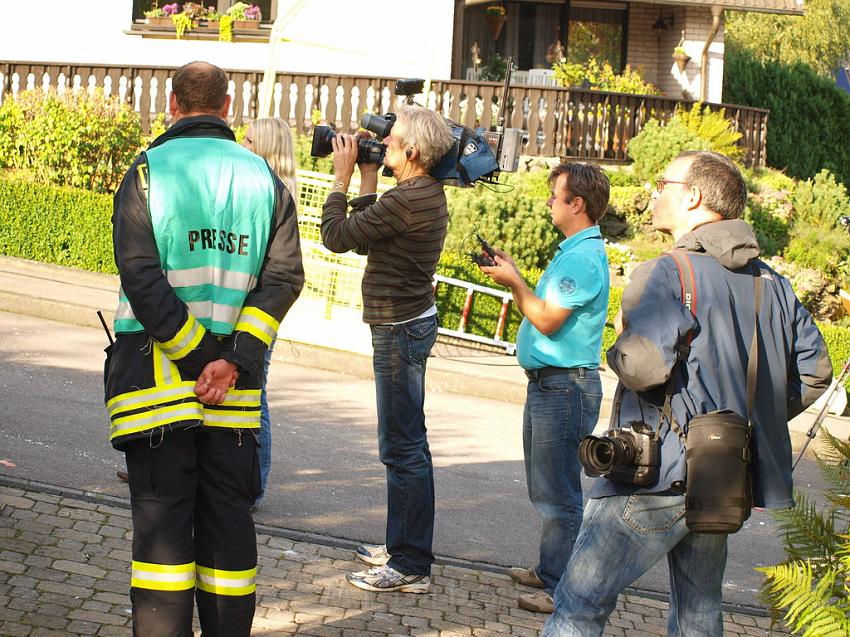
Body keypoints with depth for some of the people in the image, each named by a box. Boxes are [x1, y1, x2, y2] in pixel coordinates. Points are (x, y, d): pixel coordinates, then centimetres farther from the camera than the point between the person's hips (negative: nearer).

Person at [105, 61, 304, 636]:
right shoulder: (264, 178, 8)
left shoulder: (148, 172, -2)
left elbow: (140, 276, -13)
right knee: (228, 517, 10)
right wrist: (233, 359, -9)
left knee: (161, 517, -1)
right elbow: (284, 276, -2)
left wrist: (196, 359, -11)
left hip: (155, 368, -3)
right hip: (236, 380, 3)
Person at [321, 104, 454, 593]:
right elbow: (369, 236, 14)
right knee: (408, 445, 18)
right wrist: (367, 180, 12)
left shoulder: (407, 200, -22)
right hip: (414, 321, 11)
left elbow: (337, 237, -17)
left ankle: (412, 566, -2)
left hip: (400, 331, -11)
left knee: (403, 448, -6)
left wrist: (343, 176, -7)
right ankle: (403, 546, 29)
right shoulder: (428, 194, 10)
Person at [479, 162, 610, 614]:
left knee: (558, 494, -6)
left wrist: (514, 282, -10)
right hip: (547, 383, 11)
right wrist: (512, 276, 11)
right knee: (544, 489, 18)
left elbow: (547, 320, -22)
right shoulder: (573, 251, 15)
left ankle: (563, 589, -1)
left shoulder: (584, 258, -19)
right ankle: (549, 570, 29)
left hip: (565, 386, -11)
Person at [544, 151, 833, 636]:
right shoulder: (772, 283, 9)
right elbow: (814, 371, 12)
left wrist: (620, 345, -2)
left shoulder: (668, 274, -13)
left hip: (658, 476, -7)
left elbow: (643, 366, -25)